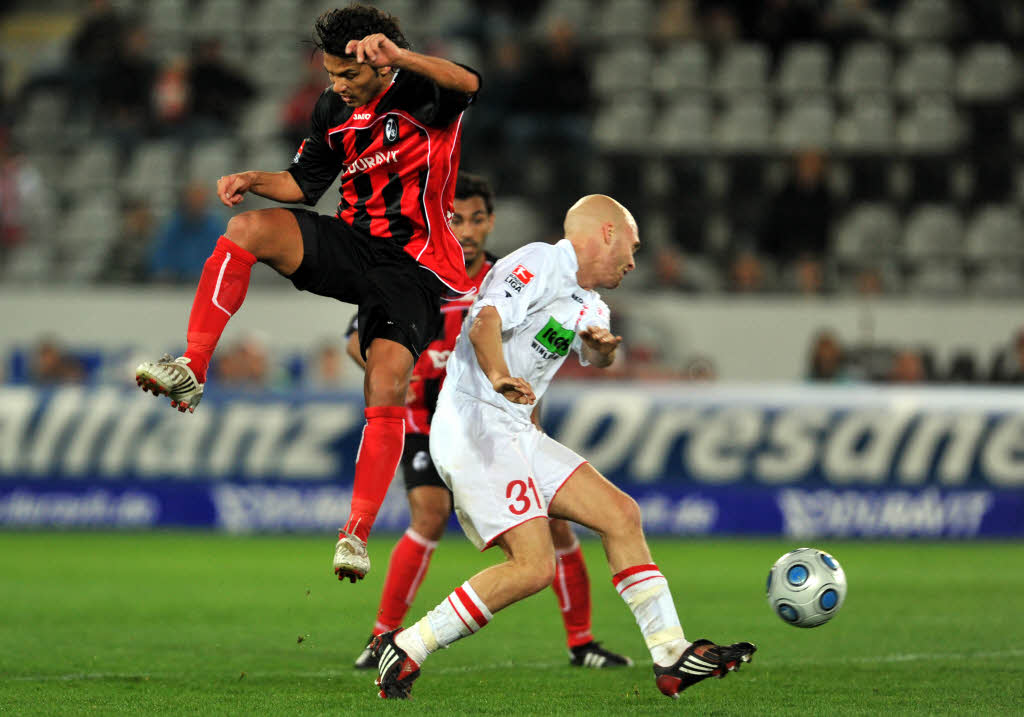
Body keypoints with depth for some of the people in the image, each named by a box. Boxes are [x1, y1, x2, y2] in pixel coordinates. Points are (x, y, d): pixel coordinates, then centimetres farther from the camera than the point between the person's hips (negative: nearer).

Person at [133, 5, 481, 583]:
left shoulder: (422, 94, -11)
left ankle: (357, 534, -21)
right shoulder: (334, 109, 8)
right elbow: (305, 183, 20)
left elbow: (467, 83, -35)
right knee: (248, 228, -19)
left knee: (387, 384, -24)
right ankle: (192, 371, -19)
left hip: (415, 268, -5)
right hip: (353, 244, 5)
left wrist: (400, 57, -50)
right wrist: (255, 181, -1)